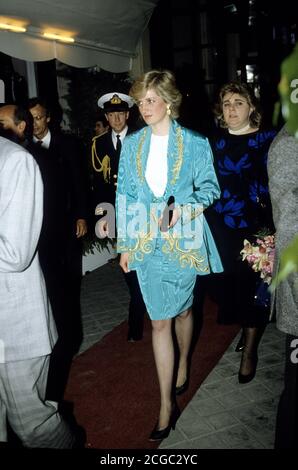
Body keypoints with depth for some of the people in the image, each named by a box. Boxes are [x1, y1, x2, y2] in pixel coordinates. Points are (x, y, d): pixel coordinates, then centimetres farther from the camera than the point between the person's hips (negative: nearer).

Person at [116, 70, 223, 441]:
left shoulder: (195, 143, -3)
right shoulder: (132, 144, 3)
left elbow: (210, 188, 3)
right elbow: (124, 196, 4)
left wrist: (183, 208, -17)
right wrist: (125, 244, 3)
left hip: (183, 240, -1)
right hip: (147, 242, 1)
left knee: (182, 310, 15)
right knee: (159, 320, 2)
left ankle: (183, 365, 46)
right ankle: (166, 405, 11)